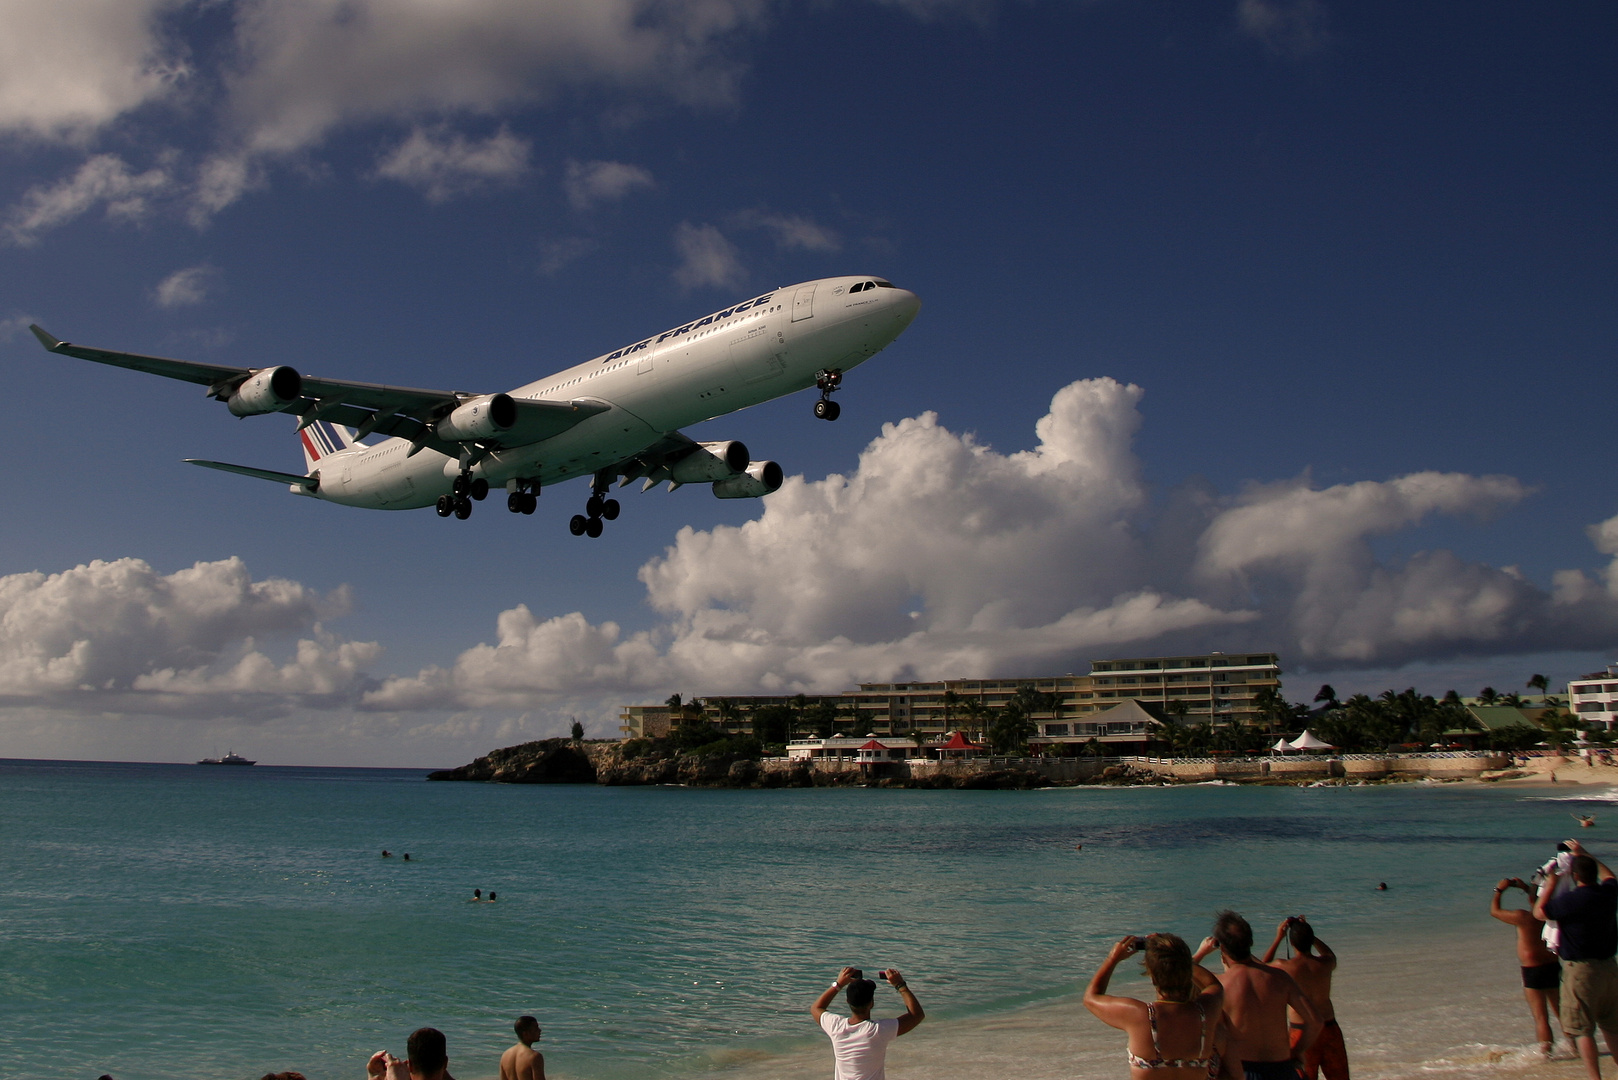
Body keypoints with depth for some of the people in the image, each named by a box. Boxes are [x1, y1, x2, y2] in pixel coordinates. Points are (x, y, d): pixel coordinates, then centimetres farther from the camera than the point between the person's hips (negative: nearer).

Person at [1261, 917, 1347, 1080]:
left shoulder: (1284, 967, -16)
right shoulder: (1325, 964, -8)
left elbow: (1263, 966, 8)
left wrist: (1278, 938, 7)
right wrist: (1308, 932, 16)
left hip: (1301, 1033, -3)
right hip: (1329, 1029, 3)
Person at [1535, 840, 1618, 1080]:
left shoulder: (1570, 899, -18)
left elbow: (1539, 912, -2)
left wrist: (1550, 883, 5)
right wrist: (1584, 854, 33)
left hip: (1581, 970, -7)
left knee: (1582, 1029, -1)